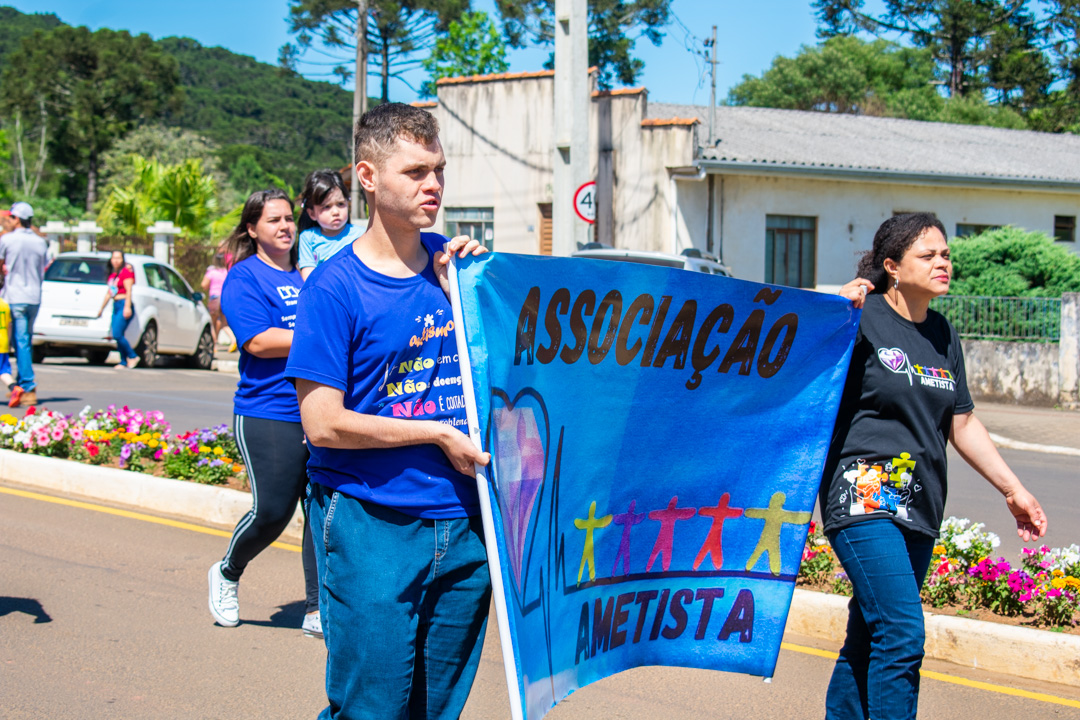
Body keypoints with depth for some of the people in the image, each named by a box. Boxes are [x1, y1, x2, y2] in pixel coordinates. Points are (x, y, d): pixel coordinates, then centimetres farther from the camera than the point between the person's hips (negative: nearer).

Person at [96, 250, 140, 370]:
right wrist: (101, 308, 30)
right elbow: (109, 293, 26)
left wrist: (127, 307, -21)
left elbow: (128, 291, -13)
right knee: (117, 336, 2)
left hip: (124, 305, -8)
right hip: (116, 306, 8)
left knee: (117, 335, -17)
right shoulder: (112, 274, 18)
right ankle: (124, 362, 6)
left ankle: (132, 356, -5)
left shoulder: (126, 272, -6)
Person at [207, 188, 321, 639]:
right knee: (272, 512, -4)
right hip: (267, 415, -6)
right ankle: (226, 574, 26)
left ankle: (317, 611, 10)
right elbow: (258, 340, -16)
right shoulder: (244, 278, -3)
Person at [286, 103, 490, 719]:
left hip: (463, 524, 5)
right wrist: (437, 434, -10)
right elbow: (323, 424, -13)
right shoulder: (334, 288, -9)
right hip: (371, 528, -5)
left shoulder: (453, 262, 7)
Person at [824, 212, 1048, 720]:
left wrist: (1013, 489, 20)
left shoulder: (942, 335, 14)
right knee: (902, 635, -16)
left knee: (868, 640, 11)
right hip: (863, 496, -7)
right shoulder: (862, 319, -6)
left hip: (919, 507, 7)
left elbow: (961, 423, 21)